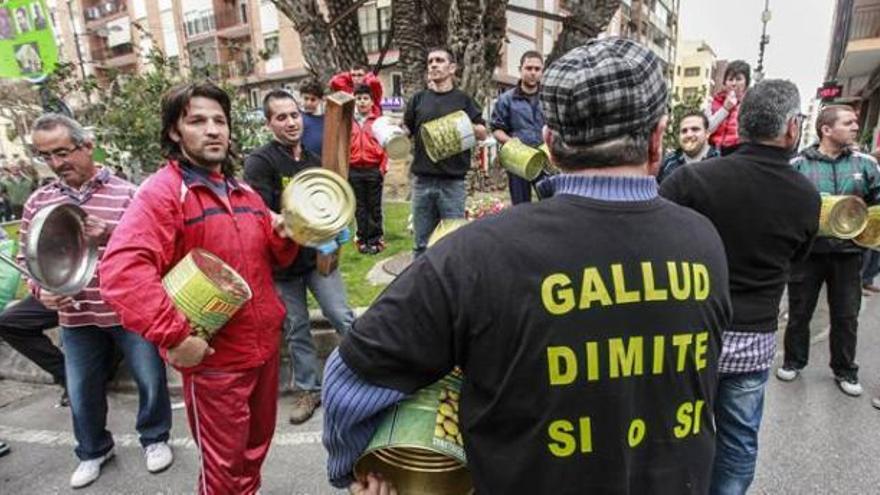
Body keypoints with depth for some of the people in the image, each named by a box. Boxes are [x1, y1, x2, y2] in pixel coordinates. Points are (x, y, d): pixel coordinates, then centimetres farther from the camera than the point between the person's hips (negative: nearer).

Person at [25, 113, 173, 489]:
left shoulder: (126, 193, -7)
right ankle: (93, 451, 40)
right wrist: (41, 291, -8)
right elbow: (28, 257, 11)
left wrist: (110, 232, -25)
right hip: (76, 317, 4)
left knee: (151, 380, 8)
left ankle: (154, 438, 33)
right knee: (82, 392, 16)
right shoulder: (38, 202, 5)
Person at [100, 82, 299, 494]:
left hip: (264, 345, 7)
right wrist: (173, 337, -29)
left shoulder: (244, 192, 10)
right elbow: (122, 270, -27)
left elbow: (270, 258, 19)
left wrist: (283, 236, -3)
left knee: (258, 443, 25)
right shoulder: (162, 191, -14)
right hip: (214, 358, -7)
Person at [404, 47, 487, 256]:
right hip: (422, 179, 2)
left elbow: (483, 133, 5)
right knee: (422, 242, 9)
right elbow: (406, 131, 17)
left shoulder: (463, 99, 6)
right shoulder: (418, 99, 12)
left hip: (453, 180, -2)